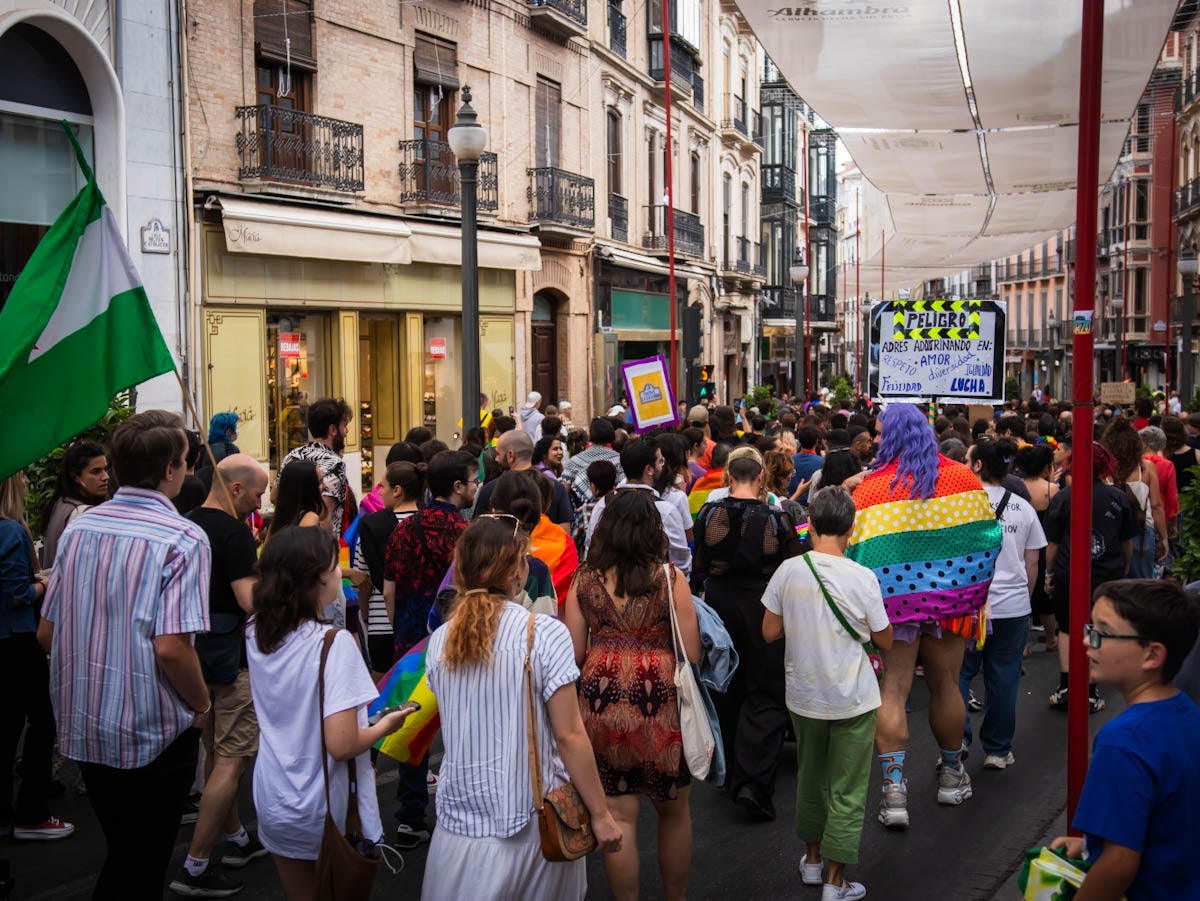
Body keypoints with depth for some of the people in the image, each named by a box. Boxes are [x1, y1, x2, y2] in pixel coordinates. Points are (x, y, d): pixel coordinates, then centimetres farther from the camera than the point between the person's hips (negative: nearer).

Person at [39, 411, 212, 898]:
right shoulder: (183, 539, -18)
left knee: (119, 855, 24)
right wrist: (202, 706, -9)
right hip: (154, 733, -6)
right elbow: (170, 647, -26)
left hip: (83, 729, 6)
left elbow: (47, 633, 5)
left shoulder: (77, 529, 1)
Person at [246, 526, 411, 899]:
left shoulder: (256, 634, -6)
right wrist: (385, 725, -7)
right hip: (329, 813, -6)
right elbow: (342, 745, -29)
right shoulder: (334, 643, -25)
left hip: (273, 805, 6)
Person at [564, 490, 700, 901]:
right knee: (673, 810, 18)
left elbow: (573, 653, 2)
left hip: (600, 703, 2)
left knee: (618, 817, 8)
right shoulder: (670, 579, -7)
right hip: (659, 704, -1)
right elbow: (691, 653, -7)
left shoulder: (584, 581, 0)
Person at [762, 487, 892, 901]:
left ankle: (812, 859, 36)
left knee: (810, 778, 22)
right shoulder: (862, 578, -16)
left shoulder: (787, 571, -9)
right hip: (852, 700, -3)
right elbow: (884, 640, -6)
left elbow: (770, 632, -2)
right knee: (847, 793, 7)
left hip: (803, 696, 3)